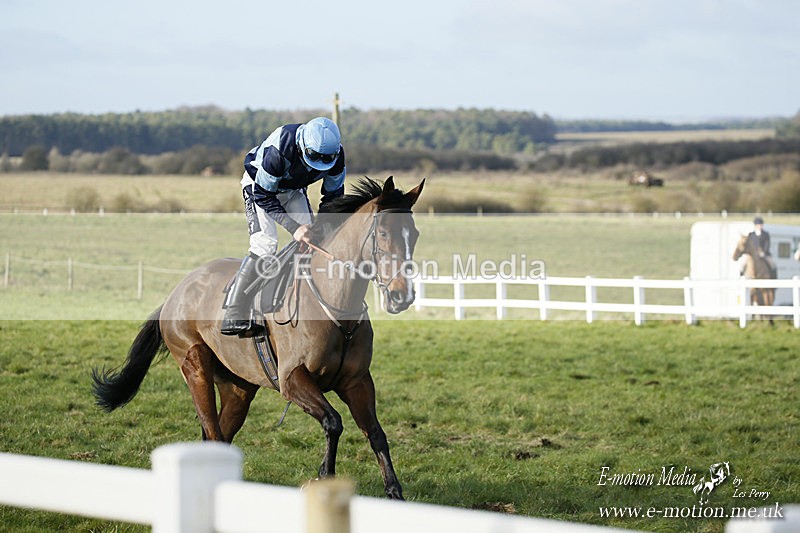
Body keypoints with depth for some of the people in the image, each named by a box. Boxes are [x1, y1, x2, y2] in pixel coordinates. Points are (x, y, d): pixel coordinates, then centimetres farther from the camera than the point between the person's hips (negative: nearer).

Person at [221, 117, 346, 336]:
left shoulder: (336, 155, -24)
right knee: (265, 244, -22)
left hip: (293, 190, 6)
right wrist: (293, 227, -37)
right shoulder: (279, 150, -41)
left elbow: (333, 195, -7)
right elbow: (263, 196, -30)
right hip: (258, 185, -6)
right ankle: (234, 316, -24)